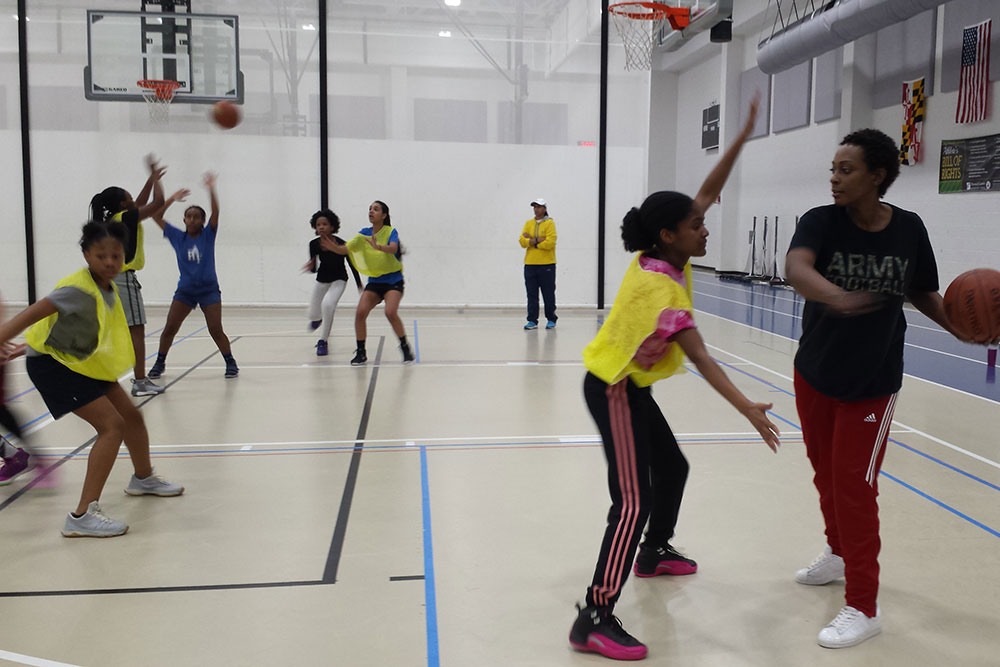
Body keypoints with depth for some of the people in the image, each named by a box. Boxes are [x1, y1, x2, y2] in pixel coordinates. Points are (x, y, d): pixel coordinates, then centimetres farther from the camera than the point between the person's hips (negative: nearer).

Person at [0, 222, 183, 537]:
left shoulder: (108, 286, -1)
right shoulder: (80, 289, -28)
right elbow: (31, 314, -39)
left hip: (84, 361, 9)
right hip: (51, 363, -9)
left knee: (131, 416, 17)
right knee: (112, 425, -19)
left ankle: (143, 478, 44)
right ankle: (82, 516, -17)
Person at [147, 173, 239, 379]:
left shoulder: (208, 235, -2)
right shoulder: (177, 237, 4)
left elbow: (215, 212, -17)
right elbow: (156, 216, 3)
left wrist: (211, 189, -27)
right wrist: (172, 198, -1)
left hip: (208, 290, -2)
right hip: (184, 290, 3)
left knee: (216, 330, -9)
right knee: (169, 328, -1)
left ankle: (230, 363, 4)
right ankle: (160, 363, 15)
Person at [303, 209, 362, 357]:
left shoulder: (341, 244, -24)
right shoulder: (314, 245, -16)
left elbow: (352, 264, -12)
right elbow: (314, 269, -8)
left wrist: (360, 286, -6)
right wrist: (311, 267, -32)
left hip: (338, 280, -4)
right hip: (322, 280, 4)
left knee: (327, 304, -32)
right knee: (313, 315, 11)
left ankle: (323, 341, -15)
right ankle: (318, 317, 54)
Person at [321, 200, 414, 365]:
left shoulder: (390, 232, -10)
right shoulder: (364, 234, 3)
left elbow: (393, 248, -31)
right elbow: (346, 249, -5)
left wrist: (379, 247, -51)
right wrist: (334, 248, -27)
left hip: (393, 280, -5)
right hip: (374, 281, 5)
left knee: (390, 313, -24)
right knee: (360, 312, -12)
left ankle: (405, 347, -5)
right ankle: (361, 353, 2)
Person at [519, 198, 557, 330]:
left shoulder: (549, 223, -3)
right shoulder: (528, 223, 12)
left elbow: (550, 242, -15)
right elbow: (522, 241, 1)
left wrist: (531, 241, -7)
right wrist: (537, 240, -14)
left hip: (546, 264, -4)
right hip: (530, 264, 4)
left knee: (548, 294, 3)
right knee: (531, 294, 2)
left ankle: (551, 320, 15)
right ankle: (532, 321, 6)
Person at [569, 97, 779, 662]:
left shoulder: (662, 257, -3)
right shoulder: (662, 289, -27)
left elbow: (708, 192, 4)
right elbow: (700, 357, -32)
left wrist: (742, 139, 0)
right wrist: (747, 408, -37)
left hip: (632, 388, 10)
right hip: (614, 391, -10)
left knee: (672, 467, 24)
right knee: (634, 502, -14)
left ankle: (655, 552, 47)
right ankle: (595, 621, -12)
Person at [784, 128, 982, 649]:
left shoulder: (908, 229, -11)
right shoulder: (821, 222, -15)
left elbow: (922, 293, 4)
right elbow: (796, 266, -36)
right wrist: (834, 295, -57)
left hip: (872, 384, -2)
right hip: (814, 375, 2)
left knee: (854, 486, -2)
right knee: (826, 474, 18)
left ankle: (863, 608, 12)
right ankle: (839, 553, 46)